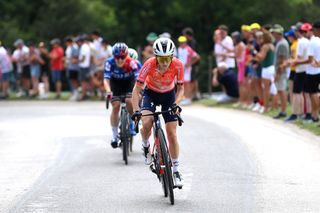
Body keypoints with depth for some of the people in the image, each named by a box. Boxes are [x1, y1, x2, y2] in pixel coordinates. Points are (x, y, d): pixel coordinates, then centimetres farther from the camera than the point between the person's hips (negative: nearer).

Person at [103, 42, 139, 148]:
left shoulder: (131, 63, -32)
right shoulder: (109, 62, -30)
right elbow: (106, 79, -34)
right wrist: (108, 91, -52)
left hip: (129, 81, 0)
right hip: (115, 82, 1)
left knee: (130, 101, -24)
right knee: (116, 106, -13)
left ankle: (131, 124, 3)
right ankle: (114, 135, -1)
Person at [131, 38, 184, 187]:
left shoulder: (177, 65, -28)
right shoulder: (149, 65, -33)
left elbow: (180, 88, -14)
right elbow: (137, 89, -29)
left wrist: (176, 104, -32)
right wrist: (136, 110, -42)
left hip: (168, 95, 1)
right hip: (150, 93, -1)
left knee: (172, 133, -5)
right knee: (146, 124, -27)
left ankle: (176, 171, 5)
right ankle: (146, 147, 7)